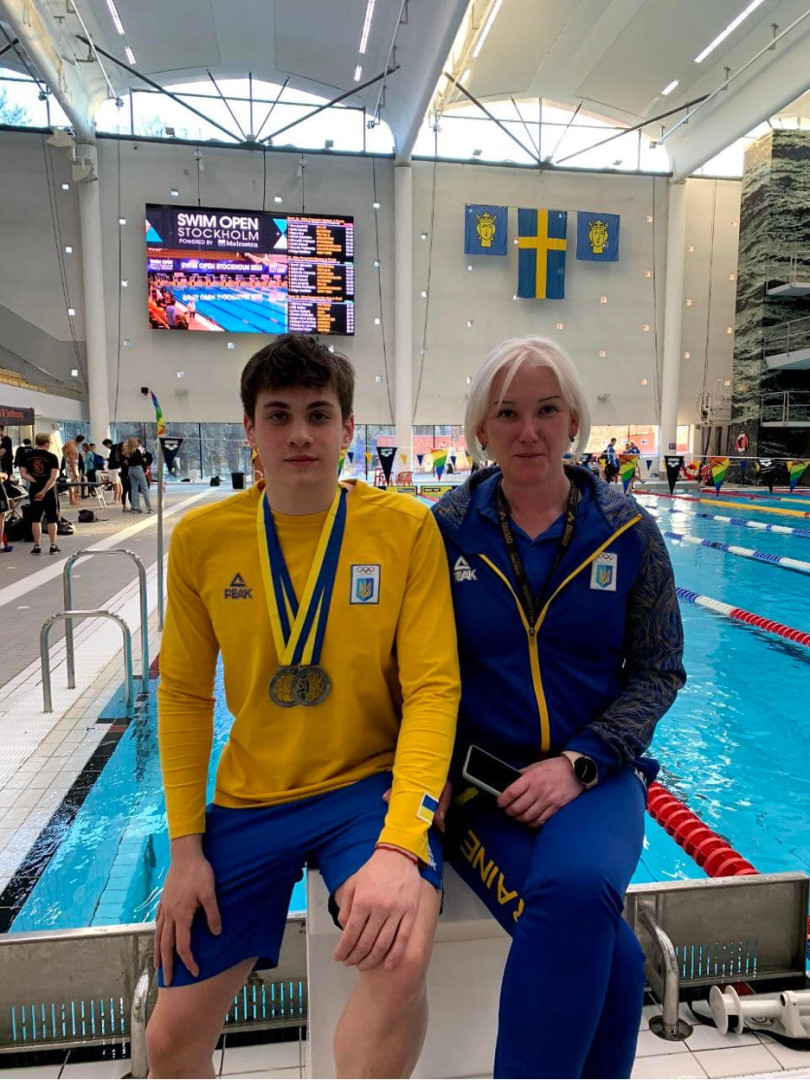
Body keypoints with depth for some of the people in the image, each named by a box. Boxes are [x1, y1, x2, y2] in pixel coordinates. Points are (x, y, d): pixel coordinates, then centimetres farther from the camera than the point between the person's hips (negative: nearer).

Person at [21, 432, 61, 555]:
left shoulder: (28, 455, 3)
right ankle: (53, 546, 7)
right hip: (49, 491, -3)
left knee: (35, 519, 8)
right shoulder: (52, 457, -8)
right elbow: (53, 477, -17)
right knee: (52, 519, 6)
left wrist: (35, 482, -4)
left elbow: (23, 474, -2)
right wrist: (44, 490, -16)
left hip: (34, 490, 3)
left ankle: (37, 547, 9)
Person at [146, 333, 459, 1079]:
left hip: (371, 779, -2)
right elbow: (183, 694, 2)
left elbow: (433, 689, -13)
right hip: (251, 798, 3)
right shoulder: (202, 537, -5)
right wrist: (186, 847, -1)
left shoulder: (404, 526, -12)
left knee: (399, 959, -31)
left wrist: (401, 842, -25)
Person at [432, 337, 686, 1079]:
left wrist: (579, 762, -11)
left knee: (576, 888, -30)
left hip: (593, 773, 1)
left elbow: (659, 670, 2)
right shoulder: (447, 529, -2)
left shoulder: (627, 530, -1)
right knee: (604, 951, -23)